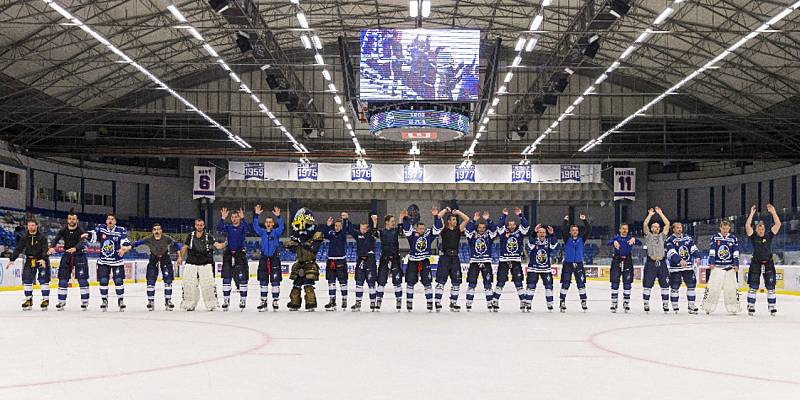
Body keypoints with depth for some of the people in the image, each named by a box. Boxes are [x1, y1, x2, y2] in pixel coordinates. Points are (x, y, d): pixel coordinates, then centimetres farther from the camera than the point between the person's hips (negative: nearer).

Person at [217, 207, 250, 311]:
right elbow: (219, 229, -11)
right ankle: (226, 300, 9)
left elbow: (247, 230, -23)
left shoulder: (243, 226, -1)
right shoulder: (228, 227, 6)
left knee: (242, 278, -4)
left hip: (240, 254, -2)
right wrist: (223, 218, -25)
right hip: (228, 254, 2)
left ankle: (243, 300, 5)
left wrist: (243, 218, -35)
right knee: (226, 278, 2)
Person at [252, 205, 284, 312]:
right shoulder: (262, 232, 7)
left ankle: (275, 301, 5)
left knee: (275, 279, -3)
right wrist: (256, 215, -15)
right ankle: (263, 301, 11)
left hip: (275, 258, -3)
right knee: (263, 280, 5)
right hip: (264, 258, 3)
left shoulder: (276, 232, 0)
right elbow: (255, 226, -5)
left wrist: (278, 216, -33)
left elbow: (281, 227, -19)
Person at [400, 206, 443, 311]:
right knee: (410, 283, 2)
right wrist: (405, 218, -34)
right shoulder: (412, 234, -3)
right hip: (412, 261, -1)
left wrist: (436, 216, -21)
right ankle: (409, 303, 11)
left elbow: (438, 228, -8)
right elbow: (406, 228, -19)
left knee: (427, 283, 1)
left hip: (425, 262, 1)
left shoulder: (429, 234, 1)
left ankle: (430, 303, 8)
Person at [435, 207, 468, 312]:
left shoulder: (459, 229, 11)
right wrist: (446, 210, 2)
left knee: (456, 282, 7)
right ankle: (437, 302, -7)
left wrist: (457, 212, 9)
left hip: (455, 258, 4)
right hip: (444, 257, -4)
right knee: (441, 281, -8)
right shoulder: (443, 229, 2)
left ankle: (453, 303, 16)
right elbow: (437, 217, -9)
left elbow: (467, 219, 7)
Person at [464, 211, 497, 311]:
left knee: (488, 283, 0)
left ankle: (490, 303, 6)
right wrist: (474, 220, -18)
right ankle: (469, 304, 3)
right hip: (474, 262, 0)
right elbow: (468, 229, -11)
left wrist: (488, 220, -17)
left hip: (486, 262, 0)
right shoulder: (472, 235, 6)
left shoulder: (488, 235, 7)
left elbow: (494, 229, -9)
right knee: (471, 283, -1)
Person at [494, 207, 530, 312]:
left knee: (518, 282, 1)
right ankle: (495, 302, 8)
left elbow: (525, 225, -8)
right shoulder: (503, 232, 5)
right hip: (504, 261, 0)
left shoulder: (519, 233, 6)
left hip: (516, 261, 0)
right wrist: (504, 215, -16)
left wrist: (520, 215, -15)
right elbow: (499, 225, -12)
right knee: (500, 282, 1)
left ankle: (523, 301, 7)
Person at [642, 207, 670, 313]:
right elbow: (645, 225, -6)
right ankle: (646, 304, 4)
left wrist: (660, 213, 9)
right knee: (647, 285, -2)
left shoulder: (662, 236, 14)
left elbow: (667, 224, 6)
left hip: (661, 263, 2)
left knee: (665, 285, 2)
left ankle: (665, 304, 8)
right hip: (650, 263, -2)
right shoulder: (648, 236, 8)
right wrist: (650, 214, 3)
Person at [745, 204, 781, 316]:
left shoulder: (769, 235, 1)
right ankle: (751, 306, 5)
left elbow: (778, 224, -8)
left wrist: (773, 212, -14)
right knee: (753, 286, 0)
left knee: (770, 286, 4)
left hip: (768, 263, 1)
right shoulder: (753, 236, -2)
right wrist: (752, 214, -18)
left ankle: (772, 307, 11)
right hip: (755, 263, -1)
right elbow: (747, 226, -17)